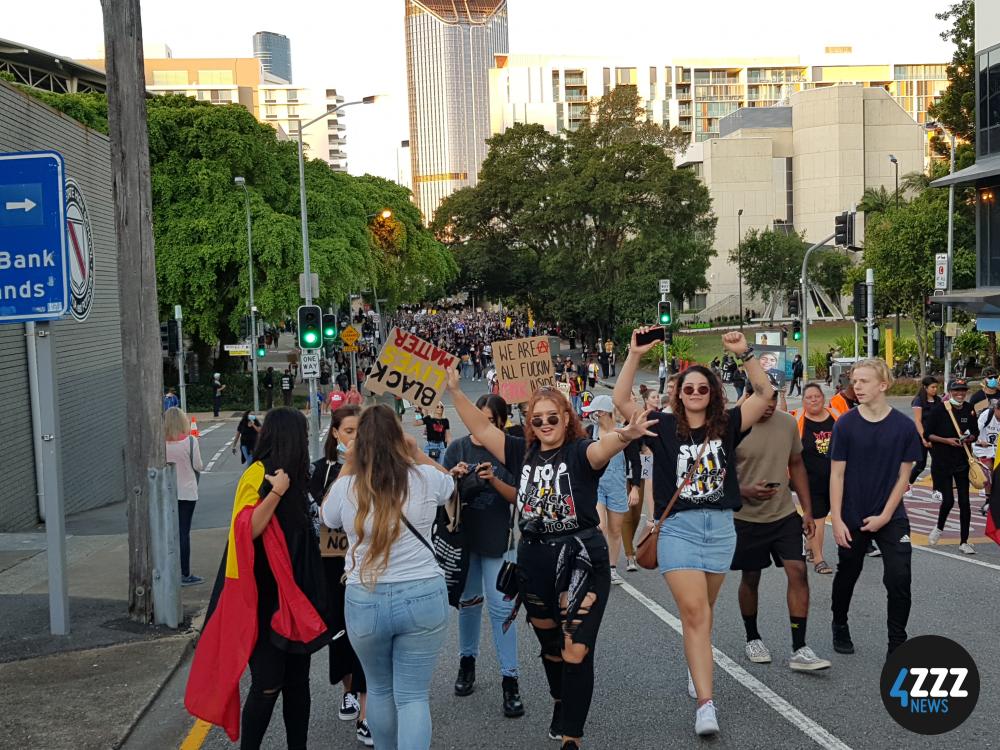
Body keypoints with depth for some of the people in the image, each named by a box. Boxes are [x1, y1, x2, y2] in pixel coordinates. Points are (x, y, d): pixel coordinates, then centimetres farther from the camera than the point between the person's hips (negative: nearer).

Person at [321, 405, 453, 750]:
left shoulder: (345, 487, -6)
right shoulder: (424, 478, -6)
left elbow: (327, 517, 18)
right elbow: (449, 483, 19)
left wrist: (346, 467, 16)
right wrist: (417, 454, 19)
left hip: (364, 601, 1)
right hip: (423, 596, -1)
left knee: (379, 689, 22)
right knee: (413, 696, 6)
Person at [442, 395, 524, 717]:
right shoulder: (458, 448, -1)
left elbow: (517, 497, -9)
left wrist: (494, 480, -25)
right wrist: (453, 475, -21)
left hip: (498, 539, -2)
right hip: (463, 534, 3)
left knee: (501, 606, -5)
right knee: (468, 600, 16)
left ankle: (510, 679, 1)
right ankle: (467, 660, 34)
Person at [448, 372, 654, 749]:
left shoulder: (579, 452, -8)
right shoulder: (522, 452, 6)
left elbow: (604, 447, -30)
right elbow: (481, 428, 7)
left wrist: (626, 434, -52)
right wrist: (456, 391, 0)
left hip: (581, 559, -5)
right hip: (533, 561, 5)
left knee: (577, 652, -8)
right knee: (549, 643, 22)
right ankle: (560, 704, 46)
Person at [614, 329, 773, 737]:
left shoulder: (726, 425, 5)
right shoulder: (664, 426, 1)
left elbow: (764, 393, -2)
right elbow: (621, 401, -7)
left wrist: (745, 353, -13)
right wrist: (635, 355, -15)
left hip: (720, 527, 3)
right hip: (678, 527, -2)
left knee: (701, 610, 17)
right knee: (693, 612, -11)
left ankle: (697, 669, 40)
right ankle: (705, 704, -12)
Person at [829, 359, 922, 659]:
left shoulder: (904, 426, -8)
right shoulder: (845, 424, -9)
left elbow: (903, 475, -2)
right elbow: (837, 474, -6)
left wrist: (885, 516, -8)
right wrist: (836, 520, -10)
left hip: (891, 517, 0)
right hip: (852, 518, 1)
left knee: (899, 578, -9)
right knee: (847, 575, 15)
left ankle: (897, 644, 6)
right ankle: (840, 627, 40)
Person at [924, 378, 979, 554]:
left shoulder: (970, 409, 2)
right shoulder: (939, 409, -10)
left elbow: (975, 433, 12)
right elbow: (927, 434, -7)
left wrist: (969, 439, -10)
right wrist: (947, 440, -19)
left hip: (962, 461, 3)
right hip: (941, 461, -3)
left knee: (964, 502, 2)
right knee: (948, 500, -5)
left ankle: (964, 542, 13)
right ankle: (939, 528, 26)